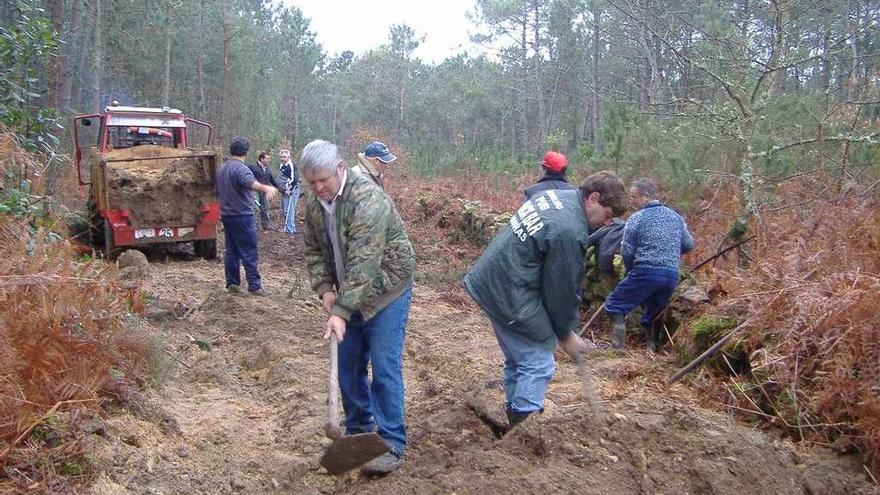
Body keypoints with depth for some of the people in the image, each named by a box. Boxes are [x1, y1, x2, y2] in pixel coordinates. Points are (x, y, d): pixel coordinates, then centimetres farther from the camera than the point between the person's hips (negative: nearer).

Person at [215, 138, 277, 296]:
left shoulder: (221, 169, 14)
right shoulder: (240, 168, -15)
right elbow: (250, 182, -37)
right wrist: (265, 188, -56)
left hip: (226, 215, 8)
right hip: (242, 216, -8)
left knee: (231, 250, 12)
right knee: (249, 252, -5)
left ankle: (232, 283, 14)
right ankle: (254, 285, -5)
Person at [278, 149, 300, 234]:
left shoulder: (293, 165, -10)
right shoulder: (281, 166, 15)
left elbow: (295, 179, -16)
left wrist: (290, 189, -17)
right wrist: (282, 188, 7)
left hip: (292, 191, -9)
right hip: (284, 191, 9)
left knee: (289, 210, -12)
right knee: (283, 210, 12)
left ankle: (289, 229, -9)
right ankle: (292, 227, 22)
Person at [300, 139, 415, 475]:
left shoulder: (368, 199, -27)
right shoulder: (314, 203, -1)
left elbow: (363, 264, -32)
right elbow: (313, 251, 7)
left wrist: (341, 311, -35)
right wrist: (324, 289, -9)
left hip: (385, 291, -7)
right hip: (349, 295, 7)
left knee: (384, 368, -6)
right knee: (349, 366, 12)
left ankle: (392, 445, 5)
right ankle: (358, 431, 30)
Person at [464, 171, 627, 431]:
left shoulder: (554, 194, 6)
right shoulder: (569, 233, -24)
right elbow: (562, 289, -14)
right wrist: (566, 334, 2)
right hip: (510, 295, -10)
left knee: (517, 357, 21)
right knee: (538, 363, -1)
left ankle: (513, 414, 33)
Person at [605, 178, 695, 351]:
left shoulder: (636, 218, -6)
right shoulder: (675, 216, 12)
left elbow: (626, 252, -6)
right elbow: (688, 245, 16)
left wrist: (631, 270, 12)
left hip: (646, 273, -6)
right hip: (672, 276, 6)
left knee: (614, 305, 3)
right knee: (653, 315, 22)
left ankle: (617, 347, -11)